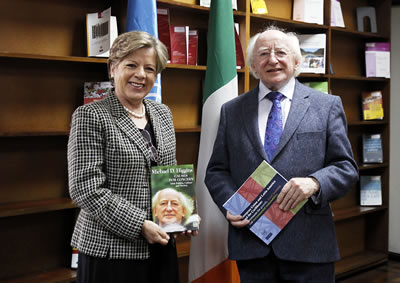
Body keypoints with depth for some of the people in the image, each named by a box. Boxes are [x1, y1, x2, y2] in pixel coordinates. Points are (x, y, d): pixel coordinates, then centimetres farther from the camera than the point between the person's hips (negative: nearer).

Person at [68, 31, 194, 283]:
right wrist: (139, 225, -17)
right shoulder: (90, 116, -9)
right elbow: (86, 188, -15)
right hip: (111, 250, -5)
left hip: (161, 245, 6)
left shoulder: (163, 113, 9)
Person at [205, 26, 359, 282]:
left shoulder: (327, 106, 4)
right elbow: (217, 170, 10)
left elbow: (346, 167, 1)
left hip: (308, 244, -1)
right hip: (250, 243, 2)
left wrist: (314, 182, -18)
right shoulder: (231, 111, 10)